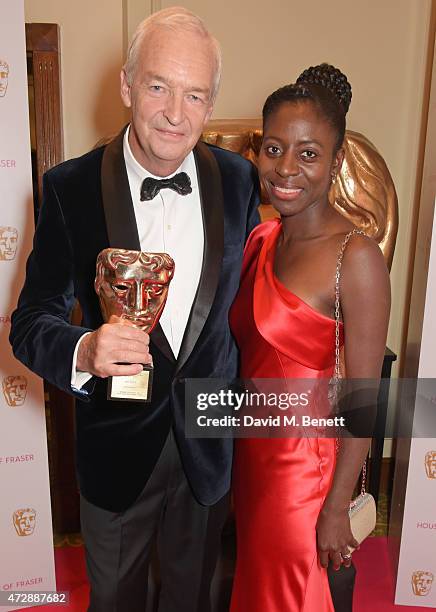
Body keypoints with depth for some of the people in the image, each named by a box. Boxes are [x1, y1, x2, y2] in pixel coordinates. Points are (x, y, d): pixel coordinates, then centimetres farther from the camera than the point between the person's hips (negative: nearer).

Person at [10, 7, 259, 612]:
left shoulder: (238, 179, -9)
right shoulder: (71, 187, -15)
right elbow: (31, 321, -12)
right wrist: (82, 350, -34)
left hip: (209, 445, 2)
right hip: (117, 446, -1)